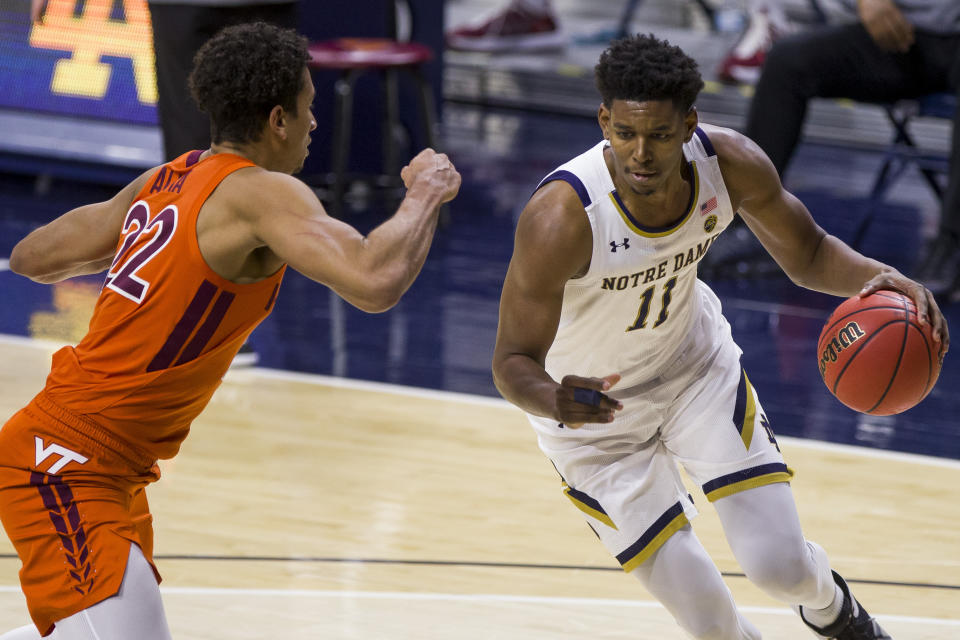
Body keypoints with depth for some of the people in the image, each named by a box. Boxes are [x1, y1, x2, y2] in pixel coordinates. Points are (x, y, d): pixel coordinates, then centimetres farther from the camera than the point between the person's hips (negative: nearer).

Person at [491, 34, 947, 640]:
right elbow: (513, 361, -29)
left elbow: (807, 254, -6)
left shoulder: (729, 163, -23)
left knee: (781, 565, -5)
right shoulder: (560, 218, -37)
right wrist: (555, 401, -53)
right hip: (595, 405, -3)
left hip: (696, 362, 3)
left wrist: (879, 277, -28)